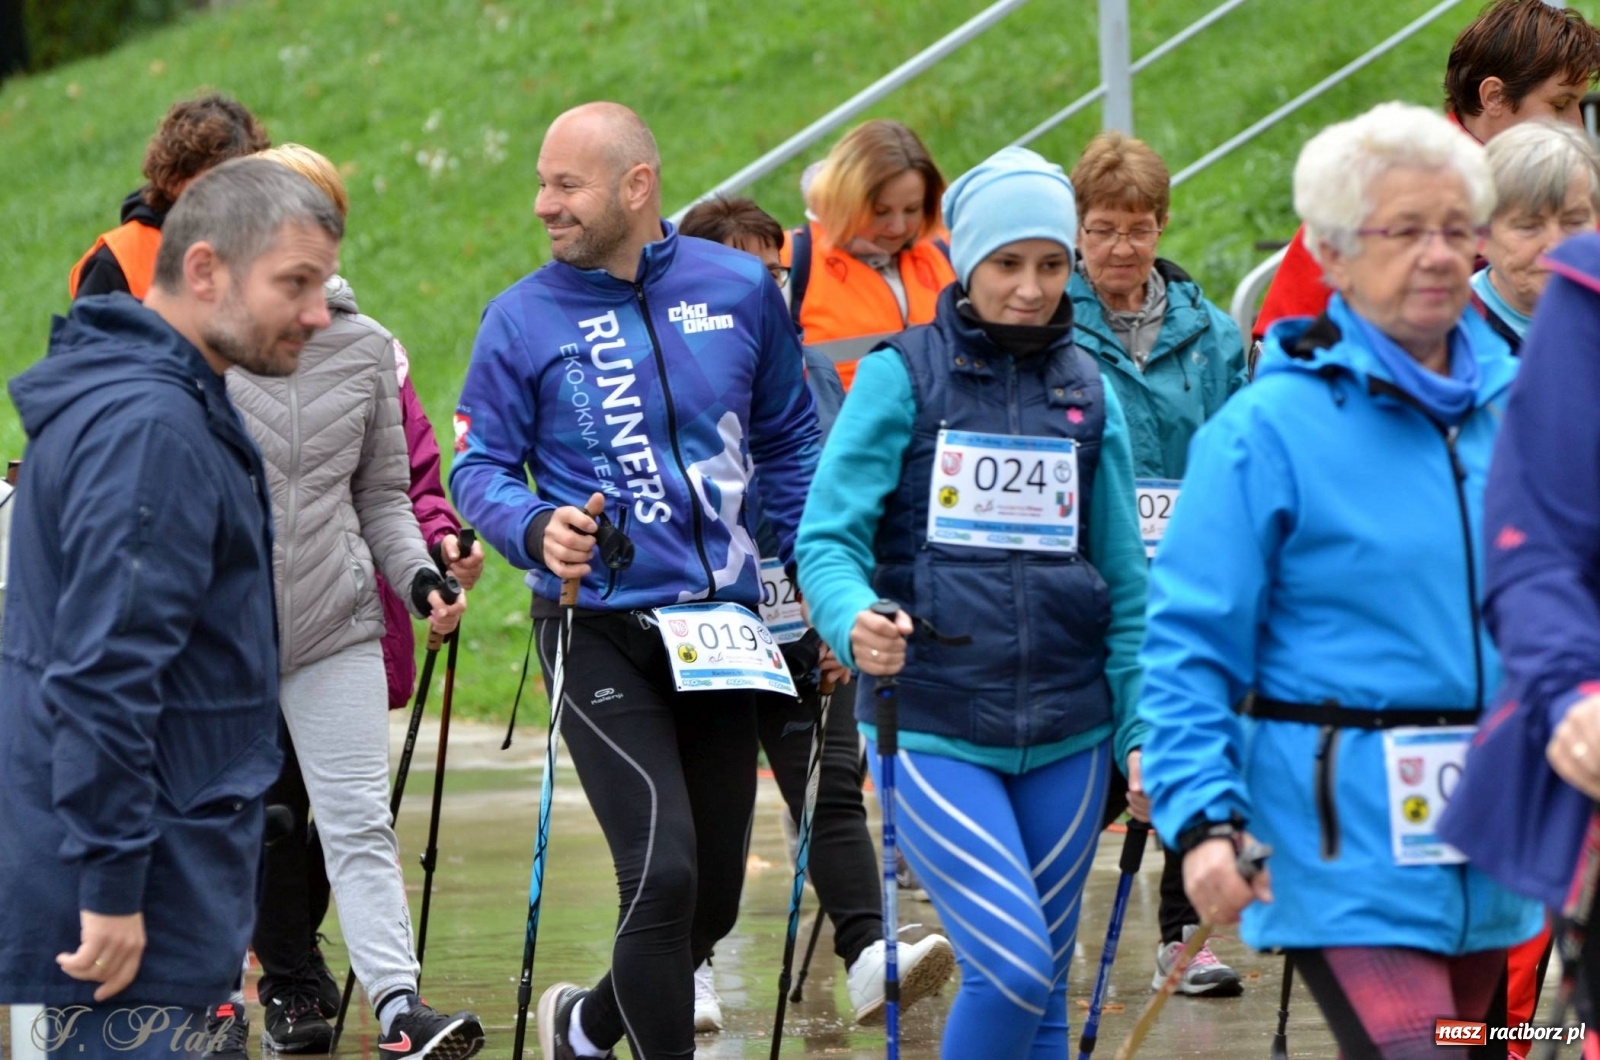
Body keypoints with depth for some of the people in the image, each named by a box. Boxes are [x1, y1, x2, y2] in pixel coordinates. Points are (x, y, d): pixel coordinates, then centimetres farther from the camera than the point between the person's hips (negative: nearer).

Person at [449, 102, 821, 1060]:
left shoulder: (741, 289, 2)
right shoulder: (525, 317, -4)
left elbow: (789, 440, 14)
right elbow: (479, 466, 0)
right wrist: (537, 529, -21)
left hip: (723, 628, 4)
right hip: (602, 633, -3)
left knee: (714, 898, 12)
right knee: (664, 872, -18)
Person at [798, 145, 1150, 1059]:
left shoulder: (1088, 392, 9)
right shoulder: (904, 374, -2)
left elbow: (1125, 582, 11)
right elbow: (829, 536, -8)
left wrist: (1142, 732, 3)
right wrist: (855, 621, -29)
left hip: (1065, 739, 4)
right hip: (933, 732, -4)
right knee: (1012, 965, -18)